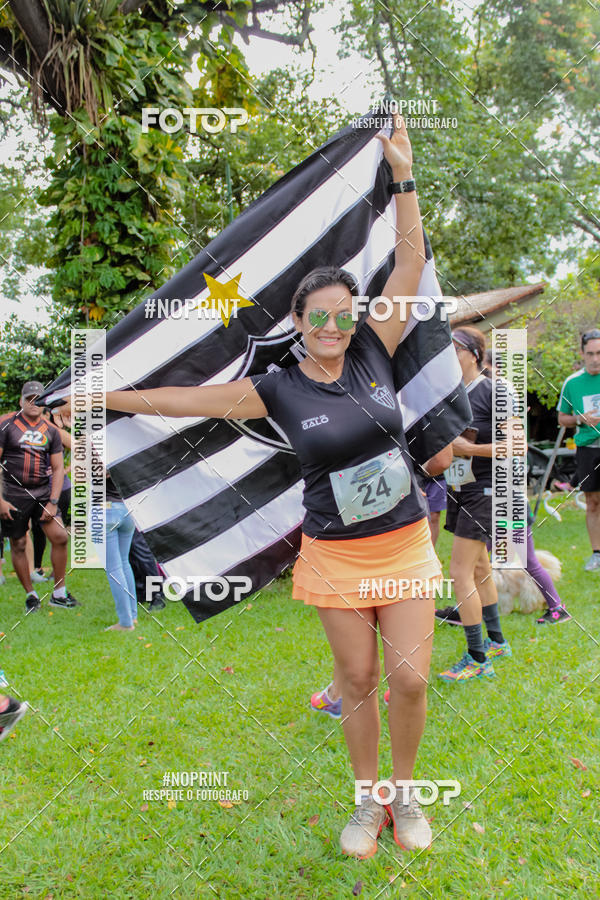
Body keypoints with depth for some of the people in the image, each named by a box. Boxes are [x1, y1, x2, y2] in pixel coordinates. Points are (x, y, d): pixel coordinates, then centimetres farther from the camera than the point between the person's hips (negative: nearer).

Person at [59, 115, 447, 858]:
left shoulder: (372, 354, 0)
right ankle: (369, 800, 31)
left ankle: (404, 792, 28)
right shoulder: (281, 390, -4)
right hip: (334, 557, -1)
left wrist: (402, 176, -2)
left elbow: (409, 264, 0)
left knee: (409, 677, 2)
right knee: (357, 679, 9)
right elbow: (194, 400, 1)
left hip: (405, 547, 2)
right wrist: (111, 398, 6)